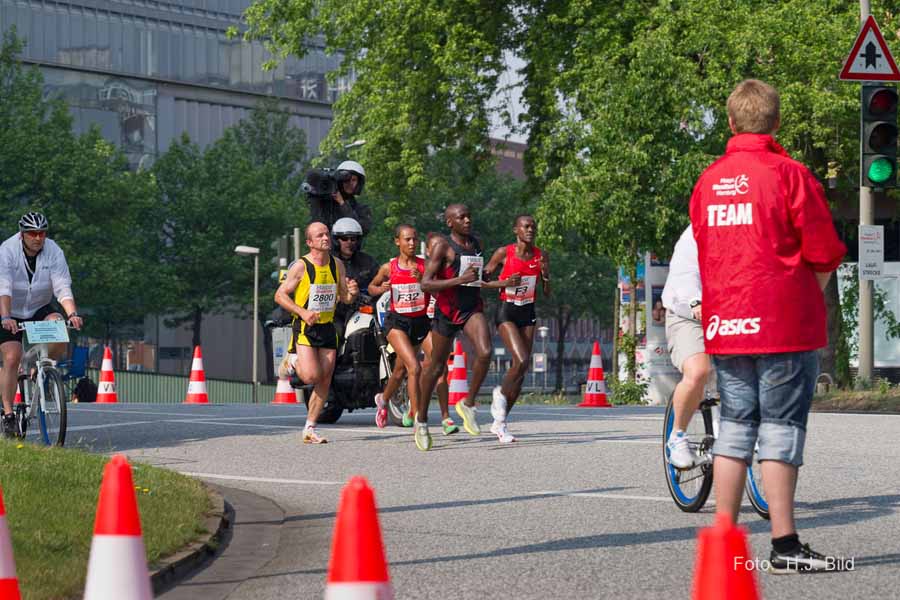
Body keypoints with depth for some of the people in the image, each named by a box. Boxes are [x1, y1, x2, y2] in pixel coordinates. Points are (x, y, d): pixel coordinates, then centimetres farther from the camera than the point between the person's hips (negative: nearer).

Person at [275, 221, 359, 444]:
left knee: (324, 381, 0)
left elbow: (344, 298, 14)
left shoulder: (337, 265, 7)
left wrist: (352, 293, -10)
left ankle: (310, 430, 8)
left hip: (328, 327, 5)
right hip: (305, 327, -5)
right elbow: (280, 295, -8)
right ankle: (292, 361, 14)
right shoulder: (301, 266, -9)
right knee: (311, 376, -19)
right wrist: (302, 312, -21)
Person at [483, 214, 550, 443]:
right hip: (506, 312, -5)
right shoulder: (504, 253, -8)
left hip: (528, 313, 5)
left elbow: (547, 293, 8)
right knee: (521, 360, -24)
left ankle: (499, 423, 13)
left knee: (522, 370, 3)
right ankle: (501, 394, 6)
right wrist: (503, 283, -18)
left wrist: (546, 276, -11)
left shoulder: (541, 256, 3)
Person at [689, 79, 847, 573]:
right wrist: (808, 289, 11)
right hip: (784, 324, -5)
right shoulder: (788, 174, -9)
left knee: (734, 427, 11)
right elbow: (824, 253, -8)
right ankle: (784, 546, -3)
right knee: (781, 430, -3)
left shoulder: (708, 180, 8)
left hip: (724, 327, 5)